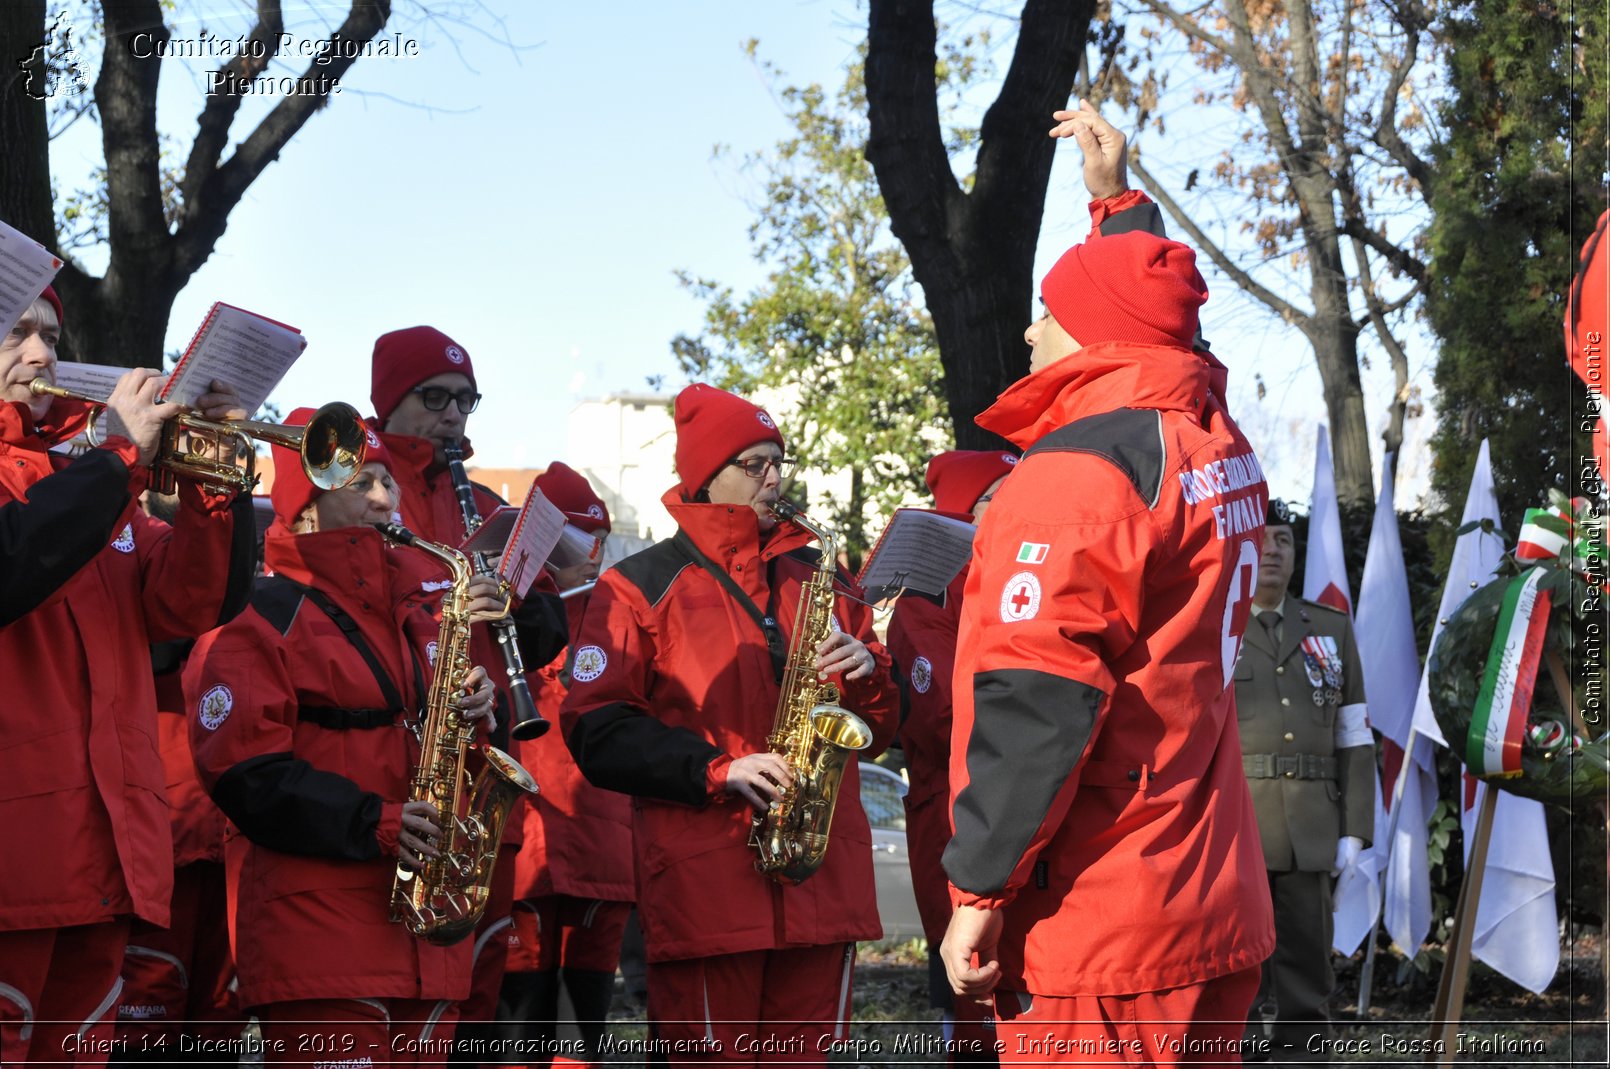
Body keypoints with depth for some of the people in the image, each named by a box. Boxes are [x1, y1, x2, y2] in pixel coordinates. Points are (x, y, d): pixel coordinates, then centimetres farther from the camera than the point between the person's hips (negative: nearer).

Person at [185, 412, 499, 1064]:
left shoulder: (413, 605, 19)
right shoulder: (259, 617, -5)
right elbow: (244, 770, -14)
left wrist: (474, 711, 0)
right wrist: (372, 823, -19)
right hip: (318, 916, -7)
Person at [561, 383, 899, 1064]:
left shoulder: (820, 583, 18)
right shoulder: (640, 587, 3)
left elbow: (879, 729, 21)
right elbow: (597, 732, -6)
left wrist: (866, 674, -2)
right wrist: (718, 769, -16)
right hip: (704, 884, -4)